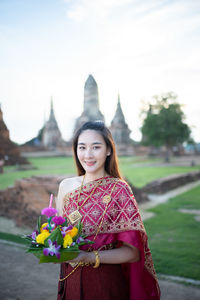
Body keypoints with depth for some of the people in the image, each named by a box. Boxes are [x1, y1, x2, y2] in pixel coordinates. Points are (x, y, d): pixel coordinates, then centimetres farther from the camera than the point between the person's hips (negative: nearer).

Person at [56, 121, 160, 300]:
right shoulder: (66, 186, -3)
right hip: (69, 279, 4)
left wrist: (90, 257, -26)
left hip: (105, 283, -3)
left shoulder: (119, 189, -14)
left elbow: (133, 252, -15)